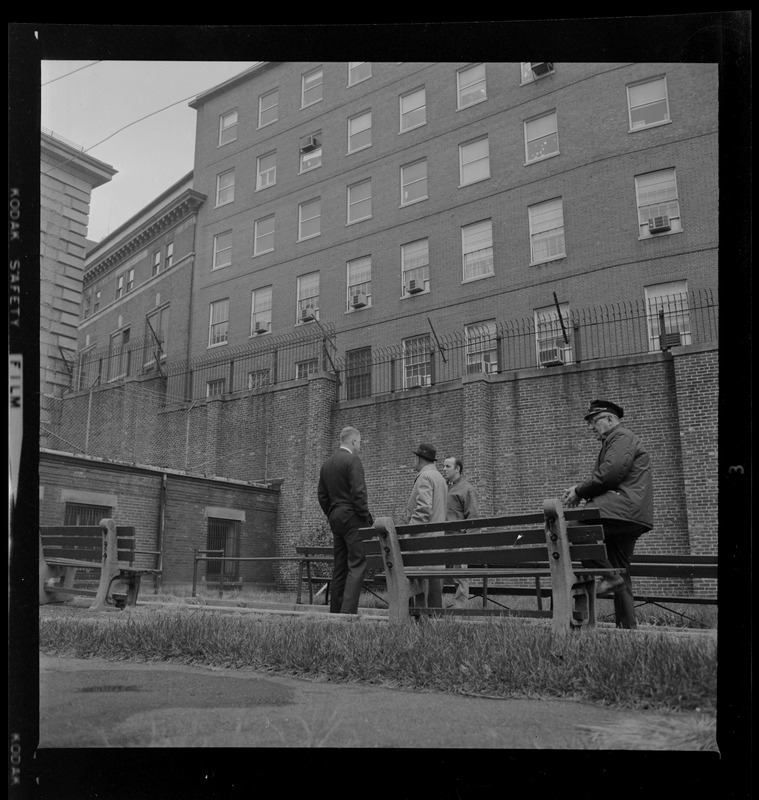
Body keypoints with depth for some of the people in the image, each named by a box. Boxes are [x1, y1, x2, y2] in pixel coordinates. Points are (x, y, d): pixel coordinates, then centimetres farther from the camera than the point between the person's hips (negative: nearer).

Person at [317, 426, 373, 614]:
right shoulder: (353, 461, -9)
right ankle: (348, 610, -16)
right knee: (357, 564, -9)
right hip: (353, 518, -8)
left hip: (335, 519, 8)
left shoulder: (326, 464, 15)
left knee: (339, 567, 12)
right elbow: (358, 493, -16)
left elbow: (322, 496, 17)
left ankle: (335, 610, 13)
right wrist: (367, 519, -10)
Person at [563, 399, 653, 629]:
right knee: (621, 572, 10)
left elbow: (609, 473, -17)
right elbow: (605, 481, 25)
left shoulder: (622, 437, -4)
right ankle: (626, 625, 13)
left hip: (625, 508, -11)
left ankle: (610, 575, -16)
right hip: (625, 516, 11)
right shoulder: (612, 442, 29)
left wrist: (579, 492, -9)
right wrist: (580, 489, 8)